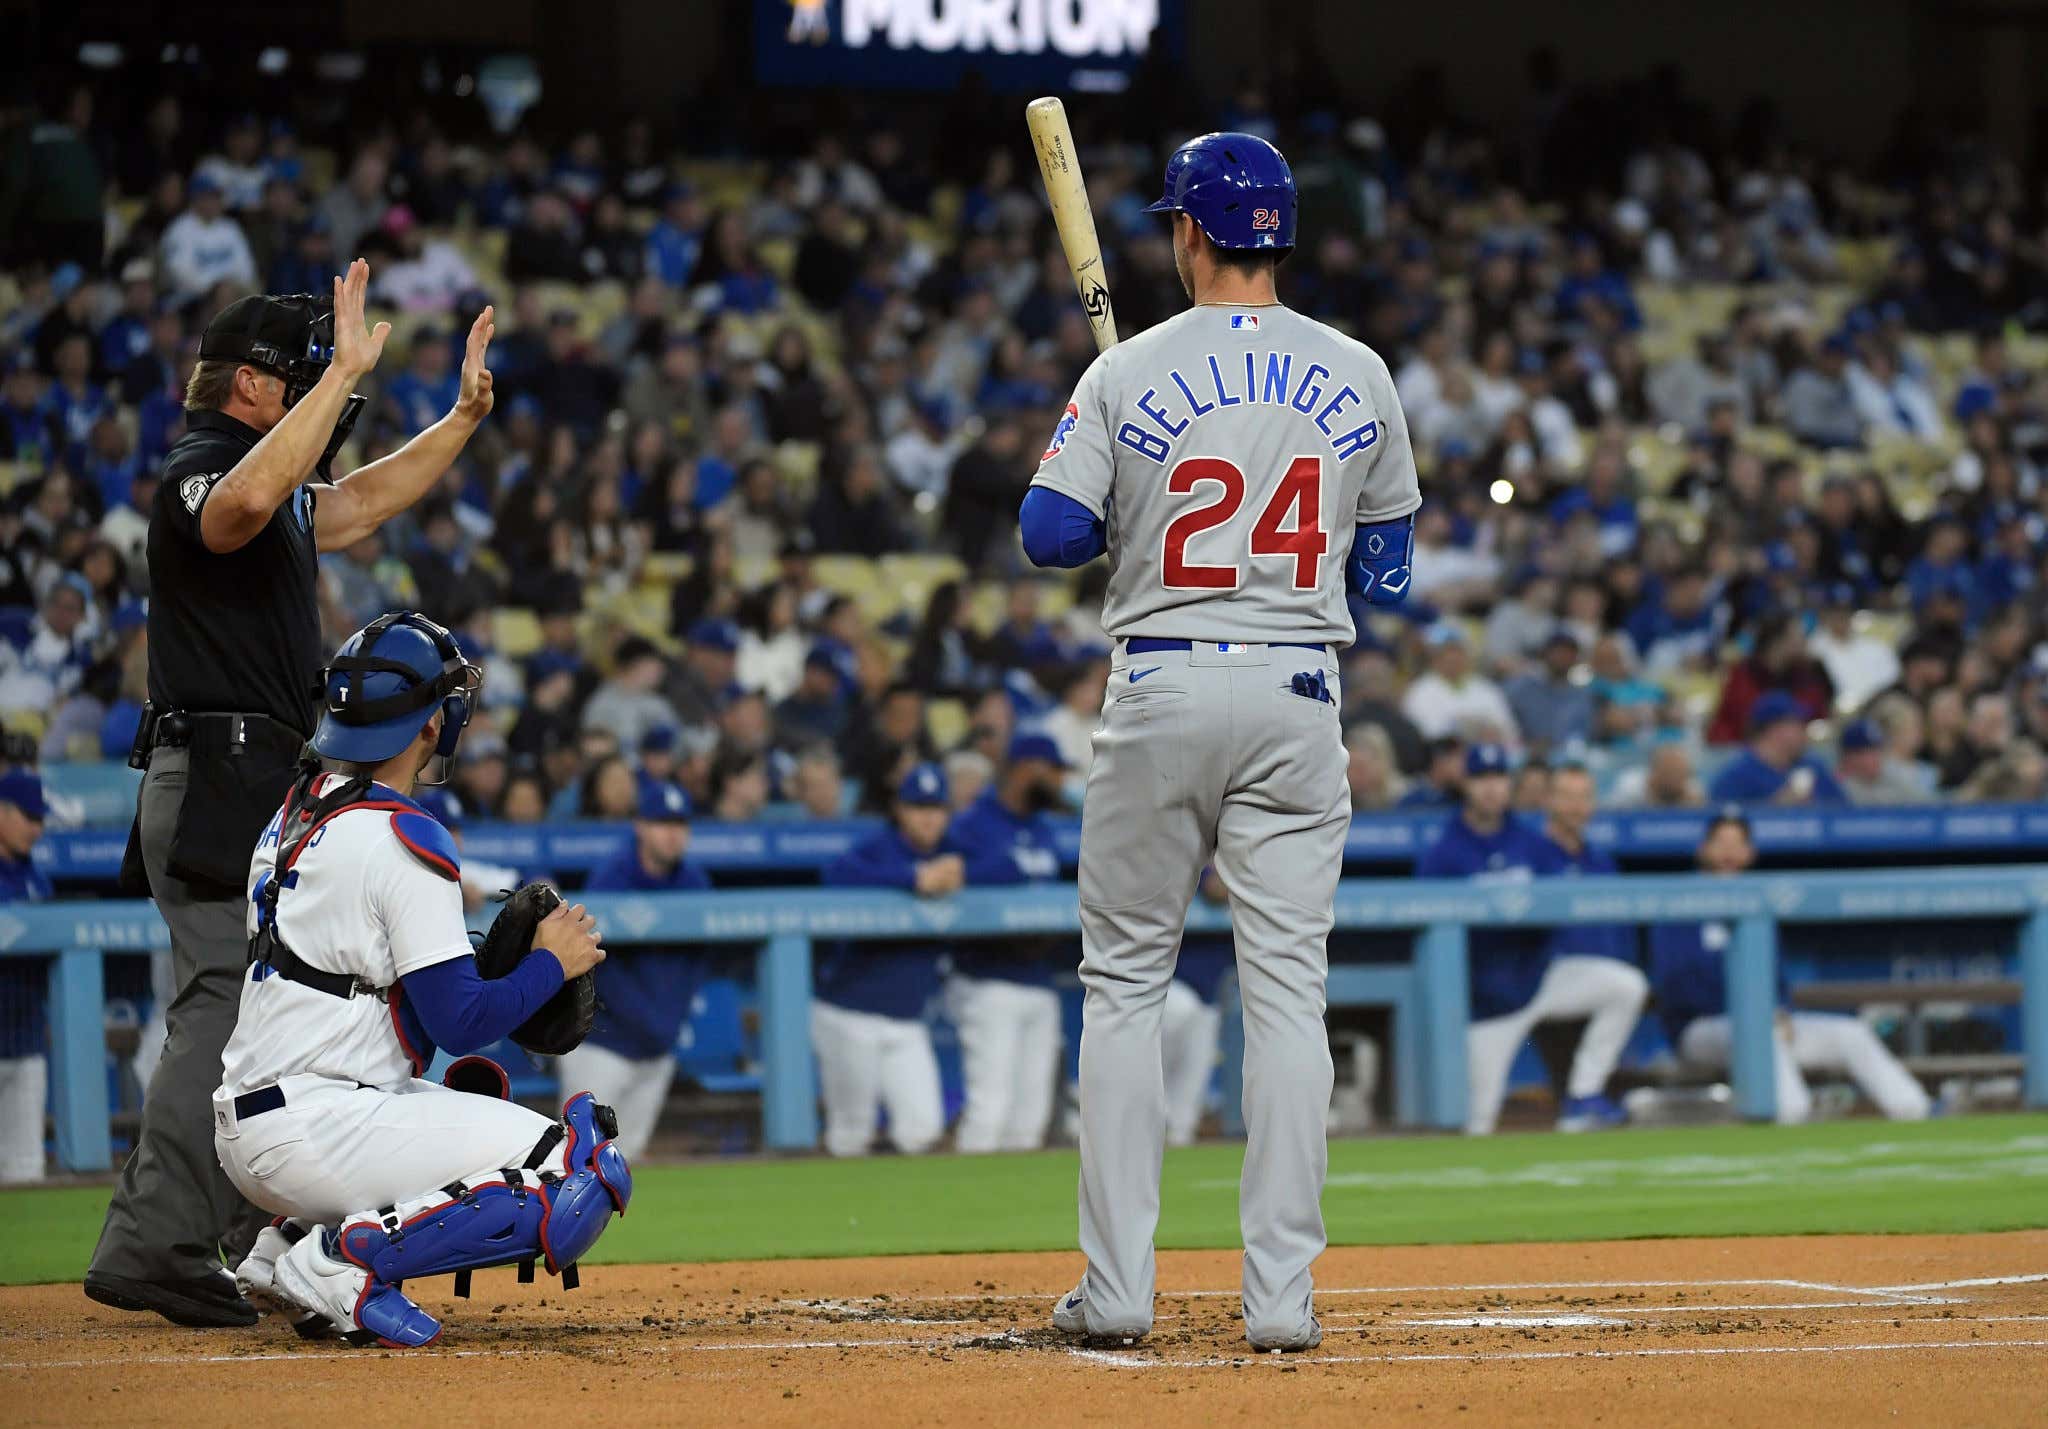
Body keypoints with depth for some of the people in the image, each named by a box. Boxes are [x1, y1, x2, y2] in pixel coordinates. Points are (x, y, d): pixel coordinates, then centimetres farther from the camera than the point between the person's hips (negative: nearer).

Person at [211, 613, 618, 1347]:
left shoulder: (293, 813, 15)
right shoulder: (403, 839, -12)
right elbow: (461, 1023, -14)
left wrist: (508, 966, 14)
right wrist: (551, 963, 2)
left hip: (245, 1133, 9)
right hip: (314, 1131, -9)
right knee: (589, 1172, -13)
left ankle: (287, 1245, 14)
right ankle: (347, 1259, -16)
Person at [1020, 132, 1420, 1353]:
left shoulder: (1129, 374, -4)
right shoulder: (1359, 378, 4)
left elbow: (1052, 535, -6)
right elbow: (1388, 571, 8)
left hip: (1162, 690, -1)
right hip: (1299, 697, 1)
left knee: (1126, 980, 7)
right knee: (1288, 989, 2)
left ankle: (1118, 1287, 3)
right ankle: (1282, 1295, -2)